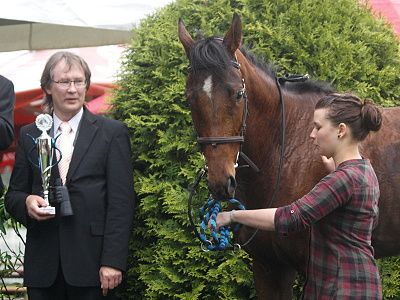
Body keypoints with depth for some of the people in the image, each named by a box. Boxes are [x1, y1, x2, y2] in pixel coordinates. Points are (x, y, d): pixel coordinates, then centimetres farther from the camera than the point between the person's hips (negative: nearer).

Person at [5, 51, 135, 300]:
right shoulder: (29, 136, 13)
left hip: (92, 264, -3)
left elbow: (121, 202, -2)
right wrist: (26, 202, -9)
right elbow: (13, 195, 16)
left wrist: (113, 261, -11)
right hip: (43, 266, 3)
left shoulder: (113, 132, 4)